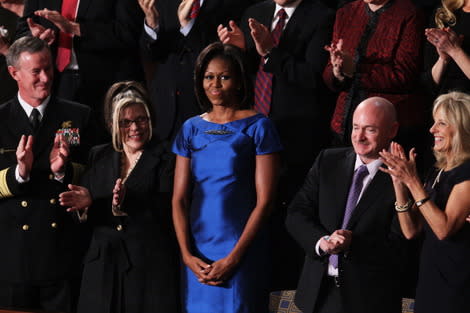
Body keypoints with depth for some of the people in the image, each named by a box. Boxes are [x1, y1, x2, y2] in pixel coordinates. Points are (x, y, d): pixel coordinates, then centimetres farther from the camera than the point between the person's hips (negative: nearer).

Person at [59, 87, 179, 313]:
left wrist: (129, 200, -25)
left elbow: (169, 208, -12)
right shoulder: (98, 157, 14)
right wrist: (87, 203, -10)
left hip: (149, 266, -4)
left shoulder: (165, 157, 0)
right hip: (103, 266, 4)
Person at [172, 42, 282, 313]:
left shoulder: (257, 127, -3)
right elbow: (179, 198, 6)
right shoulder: (191, 129, 9)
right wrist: (187, 255, -7)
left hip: (242, 252, -4)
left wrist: (233, 258, -13)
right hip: (197, 254, 4)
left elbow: (264, 201, -8)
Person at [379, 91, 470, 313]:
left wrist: (412, 181, -21)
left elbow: (445, 229, -22)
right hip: (430, 280, 8)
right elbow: (411, 230, 7)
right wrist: (399, 182, -4)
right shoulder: (438, 172, 12)